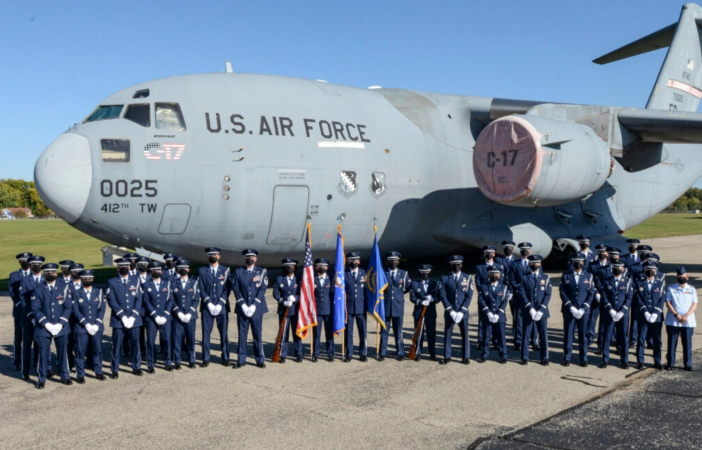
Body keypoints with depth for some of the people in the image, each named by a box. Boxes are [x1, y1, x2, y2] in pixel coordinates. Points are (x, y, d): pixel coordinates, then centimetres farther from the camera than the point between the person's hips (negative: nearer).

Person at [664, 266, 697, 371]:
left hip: (688, 322, 1)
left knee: (687, 343, 2)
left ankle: (687, 364, 10)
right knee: (672, 342, 3)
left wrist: (686, 316, -11)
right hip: (673, 321, -1)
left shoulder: (692, 289, 9)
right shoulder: (671, 288, 6)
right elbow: (668, 303, -1)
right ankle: (670, 363, 10)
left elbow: (694, 305, 2)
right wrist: (676, 315, -13)